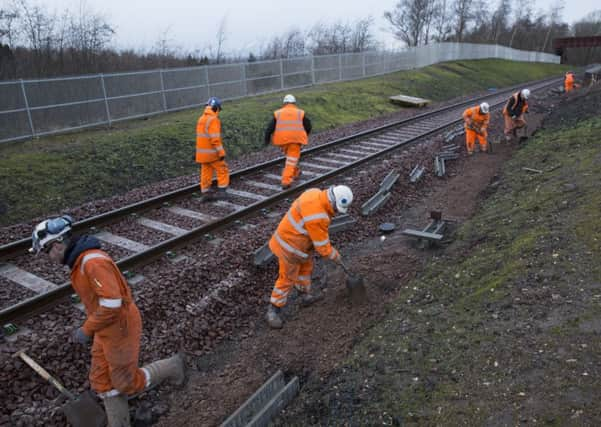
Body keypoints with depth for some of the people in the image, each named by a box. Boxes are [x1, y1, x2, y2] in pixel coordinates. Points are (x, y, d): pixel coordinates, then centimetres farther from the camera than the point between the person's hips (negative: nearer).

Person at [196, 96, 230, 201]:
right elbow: (215, 139, -24)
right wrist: (221, 153, -21)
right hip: (212, 153, -8)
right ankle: (221, 191, 3)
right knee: (223, 170, 5)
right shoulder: (213, 120, -18)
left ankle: (205, 193, 13)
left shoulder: (201, 119, 10)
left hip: (202, 152, 8)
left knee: (206, 173, 12)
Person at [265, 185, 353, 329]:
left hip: (291, 235, 9)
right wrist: (335, 256, -6)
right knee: (287, 278, 4)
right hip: (290, 245, -9)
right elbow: (322, 247, -24)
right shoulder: (317, 216, -36)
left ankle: (306, 295, 46)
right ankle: (273, 311, 20)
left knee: (305, 267, 25)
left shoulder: (316, 193, -9)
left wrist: (325, 238, 16)